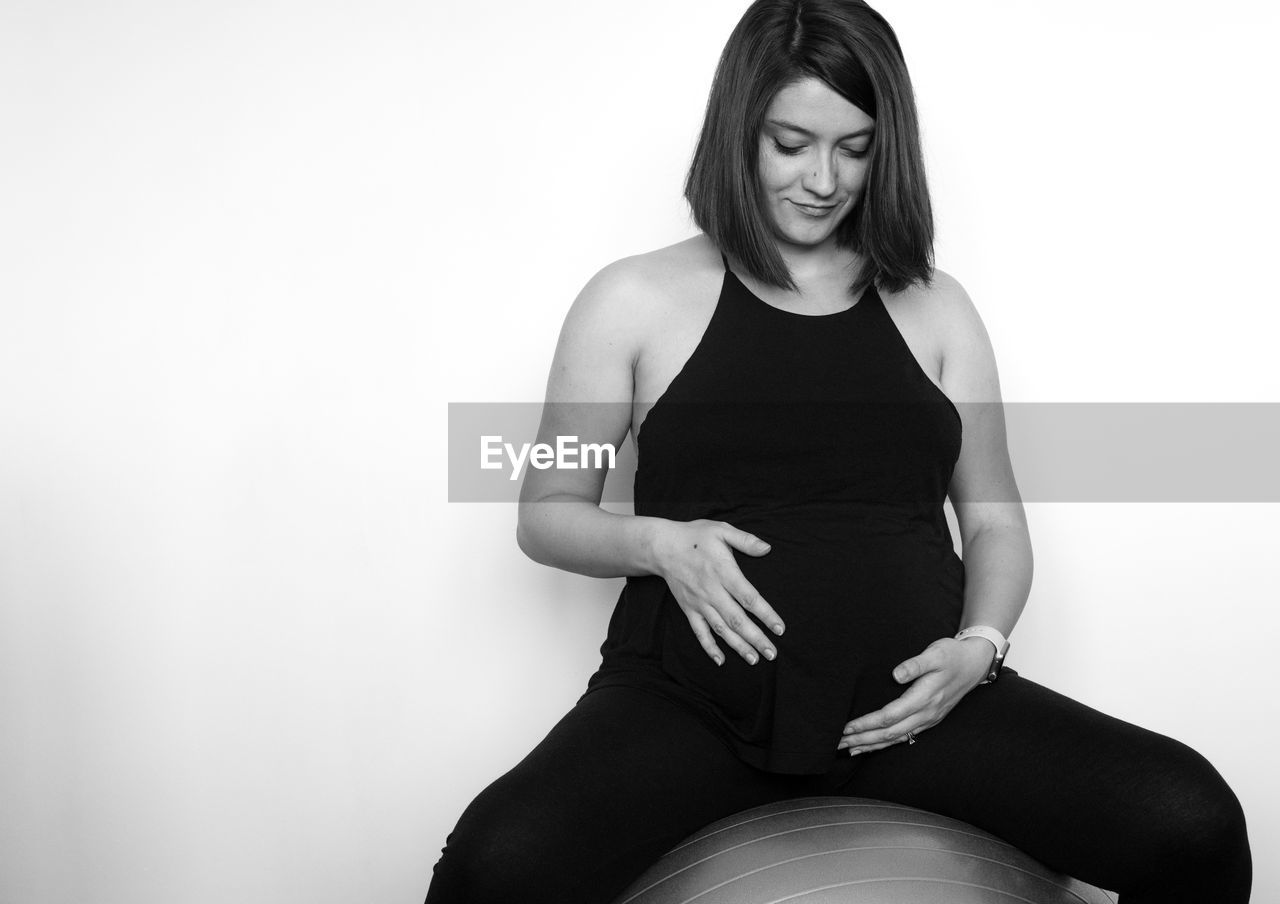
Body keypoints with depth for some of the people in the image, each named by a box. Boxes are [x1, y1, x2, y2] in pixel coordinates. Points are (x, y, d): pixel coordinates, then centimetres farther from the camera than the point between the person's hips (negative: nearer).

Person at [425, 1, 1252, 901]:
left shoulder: (934, 306, 14)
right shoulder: (635, 300, 7)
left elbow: (995, 519, 17)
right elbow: (547, 514, 11)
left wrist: (980, 645, -3)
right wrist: (659, 542, -9)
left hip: (910, 696, 3)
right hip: (693, 691, -2)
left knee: (1197, 825, -19)